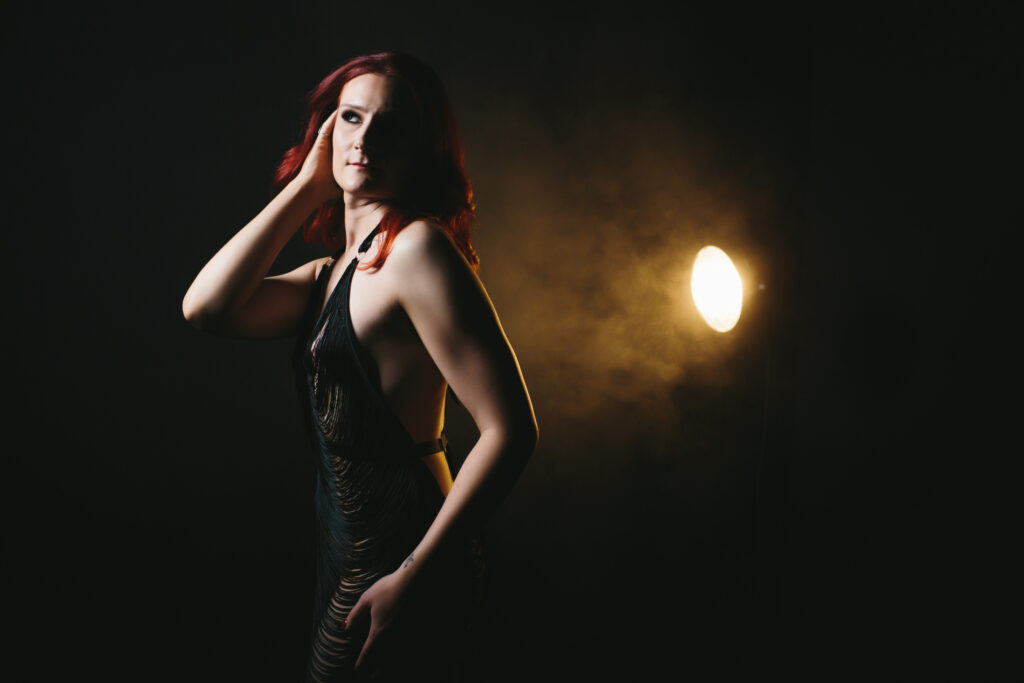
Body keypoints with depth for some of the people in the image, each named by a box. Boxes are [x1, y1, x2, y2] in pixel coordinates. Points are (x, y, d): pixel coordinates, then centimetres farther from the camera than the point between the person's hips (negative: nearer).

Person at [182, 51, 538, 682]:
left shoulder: (417, 248, -15)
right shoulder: (330, 274, 12)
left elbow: (511, 429, -21)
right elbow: (206, 308, -2)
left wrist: (413, 577, -21)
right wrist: (307, 186, 0)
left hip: (397, 567, -8)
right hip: (347, 559, 8)